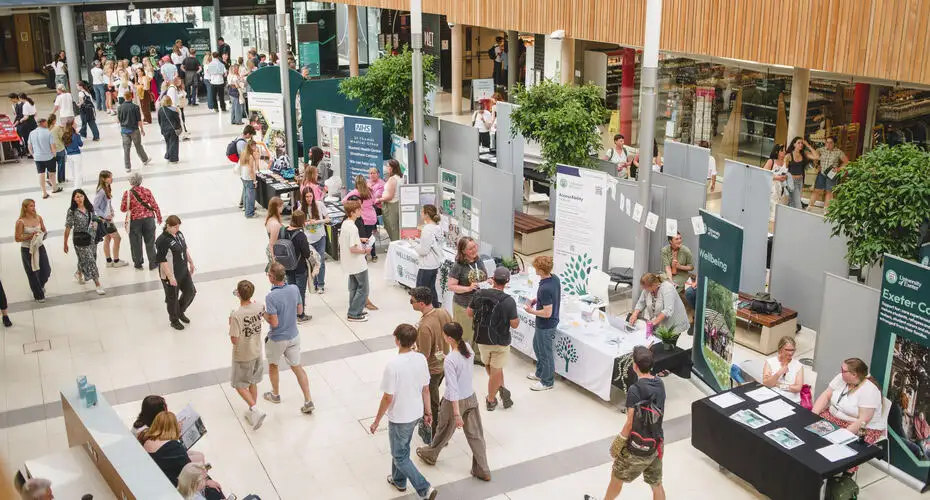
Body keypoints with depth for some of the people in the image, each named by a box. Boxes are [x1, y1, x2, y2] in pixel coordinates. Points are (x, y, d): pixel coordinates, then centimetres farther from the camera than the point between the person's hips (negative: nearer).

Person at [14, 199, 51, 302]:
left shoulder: (38, 218, -2)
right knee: (32, 273, 9)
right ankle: (38, 295, 27)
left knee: (46, 270, 9)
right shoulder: (20, 222, -15)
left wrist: (43, 234, -11)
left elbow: (44, 231, 11)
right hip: (27, 250, -4)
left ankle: (40, 285, 43)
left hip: (40, 247, 4)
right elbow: (17, 238, -12)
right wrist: (30, 236, -23)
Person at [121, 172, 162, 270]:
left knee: (136, 243, 13)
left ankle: (138, 264, 23)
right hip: (148, 218, 1)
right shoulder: (147, 191, -6)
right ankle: (152, 263, 18)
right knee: (150, 242, 12)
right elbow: (154, 205, -2)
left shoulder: (127, 194, -10)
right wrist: (159, 217, 12)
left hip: (134, 220, -1)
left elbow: (123, 209, -5)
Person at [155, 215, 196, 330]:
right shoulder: (162, 240, -25)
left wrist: (191, 262, 20)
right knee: (173, 297, 10)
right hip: (171, 275, -8)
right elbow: (162, 261, -24)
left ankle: (180, 312, 41)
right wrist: (170, 277, -25)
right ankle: (174, 320, 32)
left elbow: (185, 249, 15)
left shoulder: (179, 234, 0)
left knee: (190, 292, 16)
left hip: (183, 271, 8)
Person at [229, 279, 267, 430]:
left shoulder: (236, 315, -30)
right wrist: (253, 302, 22)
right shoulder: (259, 307, -12)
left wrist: (231, 324, -9)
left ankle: (255, 410, -3)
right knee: (252, 382, 23)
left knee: (240, 385, 12)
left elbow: (234, 340, -24)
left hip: (242, 356, -6)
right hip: (257, 352, 6)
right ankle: (253, 412, 35)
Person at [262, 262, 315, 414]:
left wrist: (263, 313, -9)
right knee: (297, 367, 13)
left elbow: (274, 323, -25)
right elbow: (300, 311, 3)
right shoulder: (294, 289, -10)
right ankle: (308, 401, 8)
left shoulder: (271, 297, -28)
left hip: (277, 339, -4)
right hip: (294, 336, 4)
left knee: (273, 365, 23)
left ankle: (275, 395, 43)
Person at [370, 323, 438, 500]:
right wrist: (428, 412, 15)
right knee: (401, 448, 29)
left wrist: (376, 421, -9)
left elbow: (388, 398, -22)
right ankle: (399, 480, 47)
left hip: (399, 418, -7)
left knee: (400, 456, 12)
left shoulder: (393, 365, -29)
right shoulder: (421, 359, -10)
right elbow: (426, 389, 1)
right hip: (416, 414, 7)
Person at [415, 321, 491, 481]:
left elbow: (453, 389, -26)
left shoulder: (449, 360, -29)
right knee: (476, 434, 16)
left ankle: (430, 454, 48)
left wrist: (456, 414, -22)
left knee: (444, 430, 21)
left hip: (456, 401, -5)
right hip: (471, 397, 6)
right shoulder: (468, 347, -10)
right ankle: (482, 470, 25)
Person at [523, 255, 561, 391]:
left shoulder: (545, 289, -34)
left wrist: (531, 311, -15)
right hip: (544, 324, 9)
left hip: (546, 325, -9)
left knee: (545, 353, 10)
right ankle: (540, 373, 45)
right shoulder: (555, 278, -6)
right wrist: (537, 300, 5)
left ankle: (547, 382, 28)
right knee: (537, 345, 28)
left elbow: (547, 313, -29)